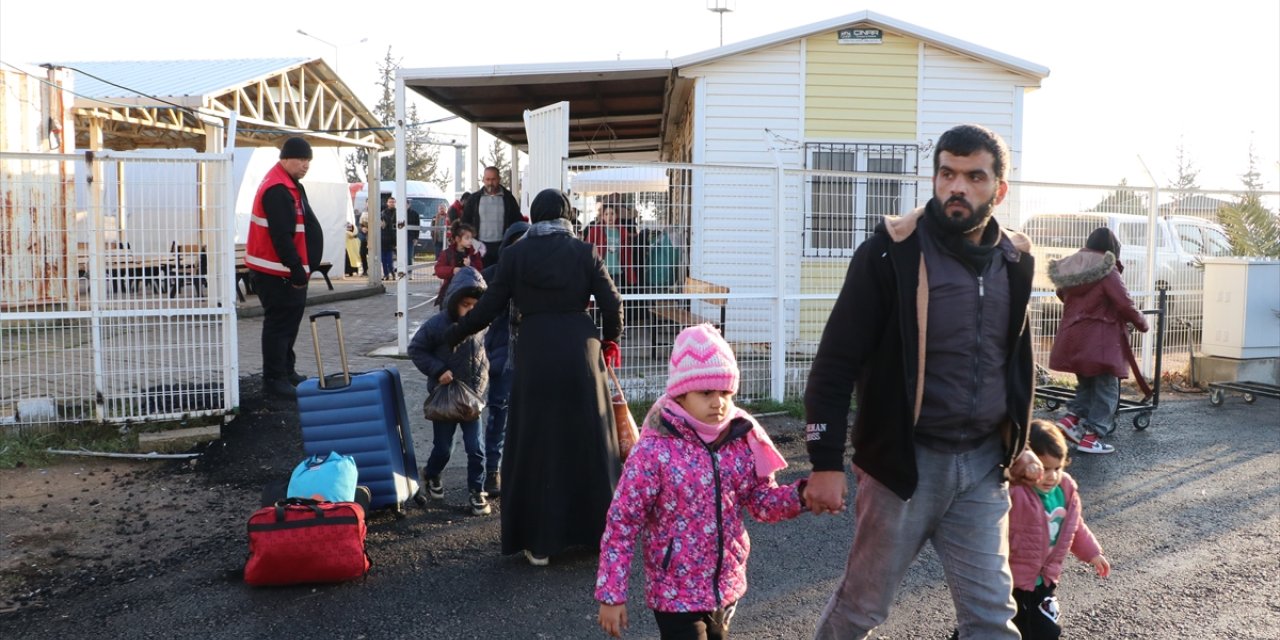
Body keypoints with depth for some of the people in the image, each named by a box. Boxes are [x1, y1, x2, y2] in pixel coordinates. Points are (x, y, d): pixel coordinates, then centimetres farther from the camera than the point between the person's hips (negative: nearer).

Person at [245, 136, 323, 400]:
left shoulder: (291, 185, 15)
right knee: (279, 323, -5)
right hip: (276, 271, -10)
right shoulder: (276, 191, -20)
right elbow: (281, 236, -25)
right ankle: (273, 378, 2)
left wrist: (301, 268, 17)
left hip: (290, 269, 10)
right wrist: (297, 269, -22)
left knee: (290, 318, 17)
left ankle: (287, 371, 28)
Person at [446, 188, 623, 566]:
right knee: (589, 439, 13)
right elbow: (612, 304, -1)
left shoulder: (516, 254, 1)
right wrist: (609, 342, 17)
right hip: (580, 348, 1)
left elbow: (489, 307, 0)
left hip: (535, 352, 0)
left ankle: (538, 543, 13)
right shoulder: (583, 252, 2)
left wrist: (454, 334, 15)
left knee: (536, 444, 8)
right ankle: (598, 529, 25)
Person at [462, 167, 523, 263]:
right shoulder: (474, 199, 7)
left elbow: (518, 221, 8)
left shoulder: (508, 198, 5)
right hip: (481, 246, 0)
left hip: (502, 246, 0)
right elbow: (465, 221, 10)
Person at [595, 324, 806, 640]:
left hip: (727, 586, 6)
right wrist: (611, 594, -13)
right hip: (676, 591, -5)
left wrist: (802, 494, -15)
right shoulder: (654, 451, -20)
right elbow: (621, 524, -15)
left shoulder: (743, 441, -5)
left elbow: (763, 501, 6)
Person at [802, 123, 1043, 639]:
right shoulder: (891, 252, -13)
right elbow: (836, 363, -13)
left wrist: (1019, 443, 17)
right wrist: (826, 462, -16)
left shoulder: (1013, 260, 5)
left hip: (983, 463, 4)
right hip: (906, 460, -4)